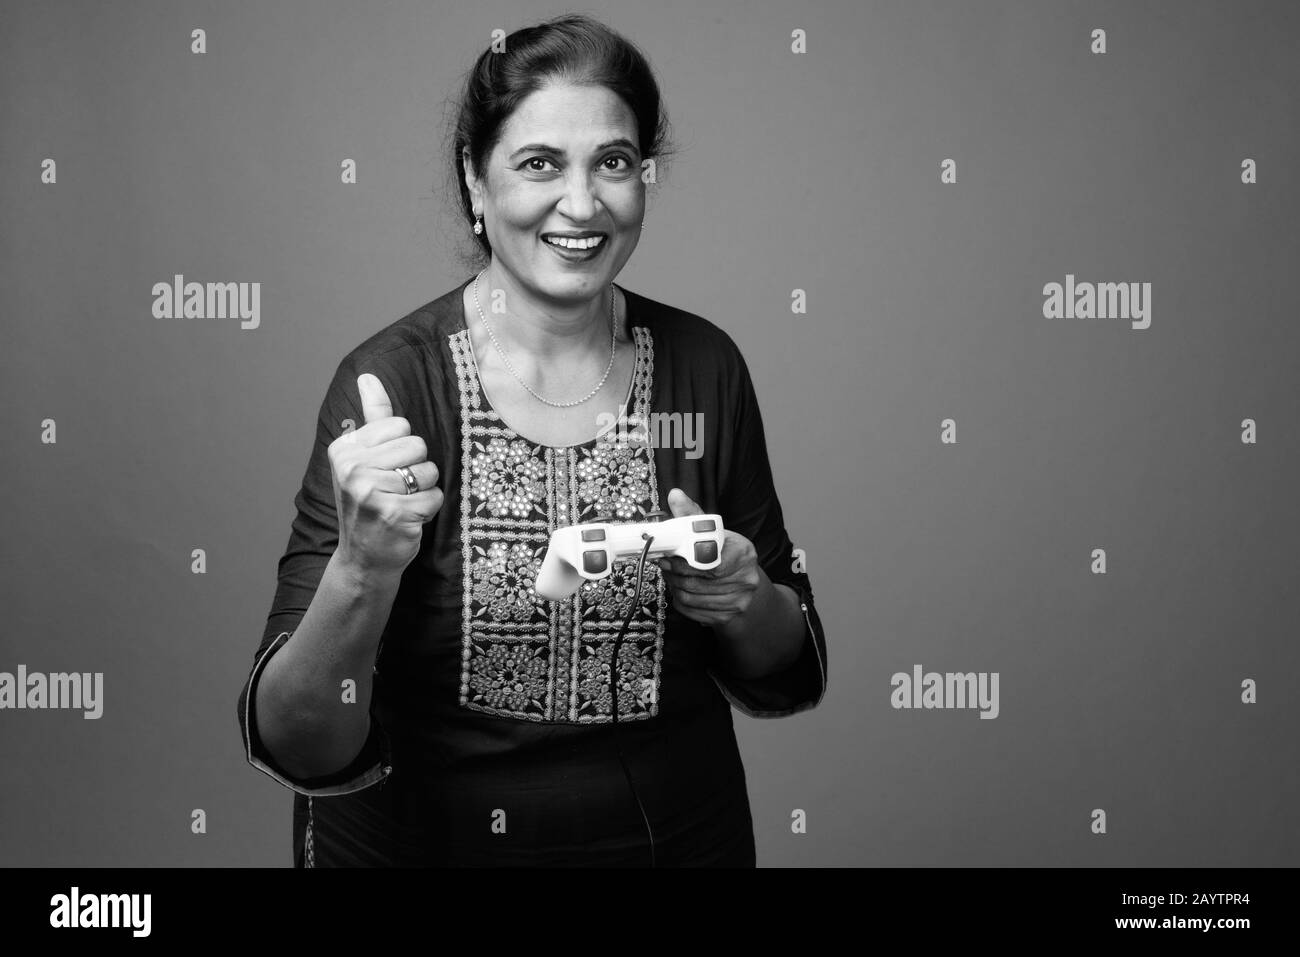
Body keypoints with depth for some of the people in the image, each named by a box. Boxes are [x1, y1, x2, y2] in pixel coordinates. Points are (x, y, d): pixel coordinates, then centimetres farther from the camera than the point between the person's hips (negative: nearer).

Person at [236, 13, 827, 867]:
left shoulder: (702, 364, -8)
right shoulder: (394, 382, -18)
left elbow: (786, 680, 0)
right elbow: (299, 749, -22)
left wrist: (746, 600, -20)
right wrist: (363, 573, -39)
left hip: (680, 830, 3)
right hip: (424, 835, -2)